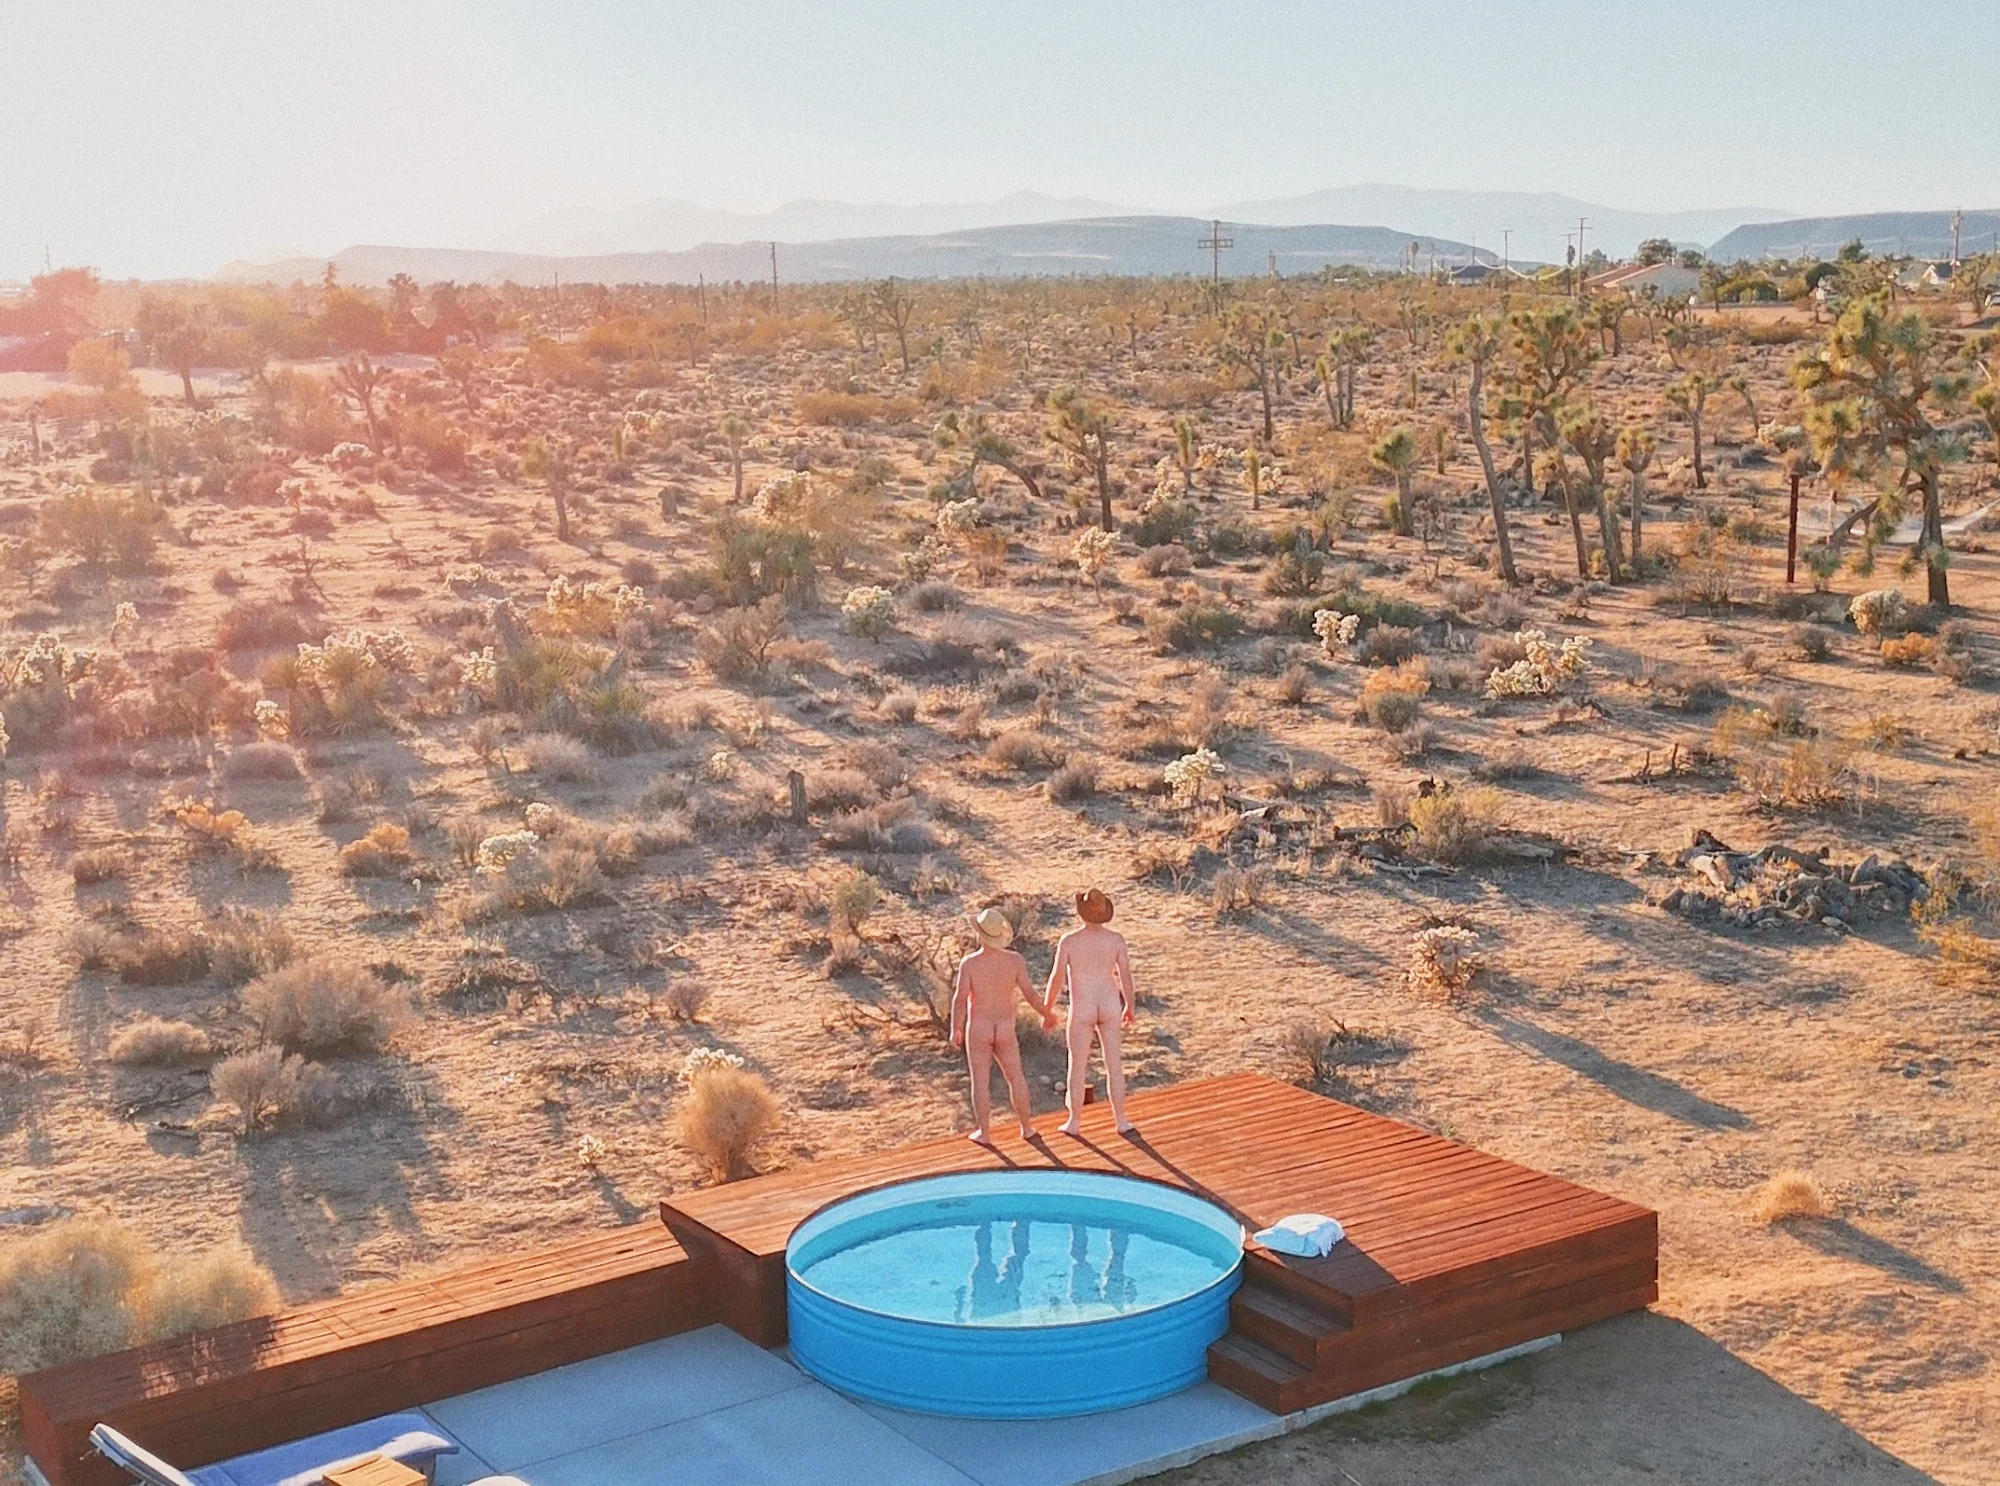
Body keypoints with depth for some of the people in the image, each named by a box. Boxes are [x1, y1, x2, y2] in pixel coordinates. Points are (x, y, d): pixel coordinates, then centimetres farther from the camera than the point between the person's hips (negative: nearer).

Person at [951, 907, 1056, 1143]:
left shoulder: (969, 963, -17)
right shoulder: (1015, 960, -11)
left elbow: (960, 999, -16)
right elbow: (1030, 994, -8)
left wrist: (955, 1030, -3)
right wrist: (1046, 1014, 11)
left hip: (978, 1029, -2)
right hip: (1005, 1029, 2)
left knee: (981, 1081, 8)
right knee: (1016, 1078, 17)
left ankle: (984, 1133, 13)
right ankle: (1026, 1128, 21)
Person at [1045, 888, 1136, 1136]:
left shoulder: (1069, 940, -15)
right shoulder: (1116, 938, -9)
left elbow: (1057, 979, -12)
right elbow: (1126, 976, -4)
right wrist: (1130, 1007, 12)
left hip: (1082, 1011, -2)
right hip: (1109, 1008, 2)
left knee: (1078, 1066, 11)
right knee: (1114, 1065, 11)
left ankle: (1074, 1122, 18)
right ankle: (1120, 1121, 15)